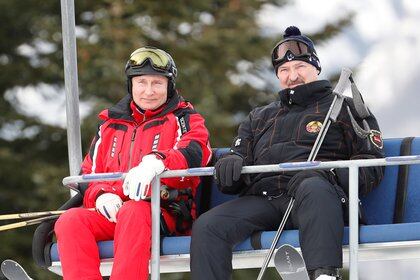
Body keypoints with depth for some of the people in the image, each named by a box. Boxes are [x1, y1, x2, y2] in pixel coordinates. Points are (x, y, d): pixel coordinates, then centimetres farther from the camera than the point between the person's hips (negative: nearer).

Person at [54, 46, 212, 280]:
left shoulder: (183, 119, 12)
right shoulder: (110, 124, 25)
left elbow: (194, 153, -11)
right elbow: (89, 174, 23)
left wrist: (155, 162, -33)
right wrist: (101, 195, -3)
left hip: (166, 213, -4)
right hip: (113, 212, 4)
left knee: (133, 212, -38)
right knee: (71, 220, -25)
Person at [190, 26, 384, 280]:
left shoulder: (344, 108, 21)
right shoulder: (260, 118, 35)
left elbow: (371, 166, 8)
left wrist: (325, 173, -13)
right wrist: (231, 163, 2)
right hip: (262, 199, 4)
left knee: (314, 188, -43)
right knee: (206, 227, -25)